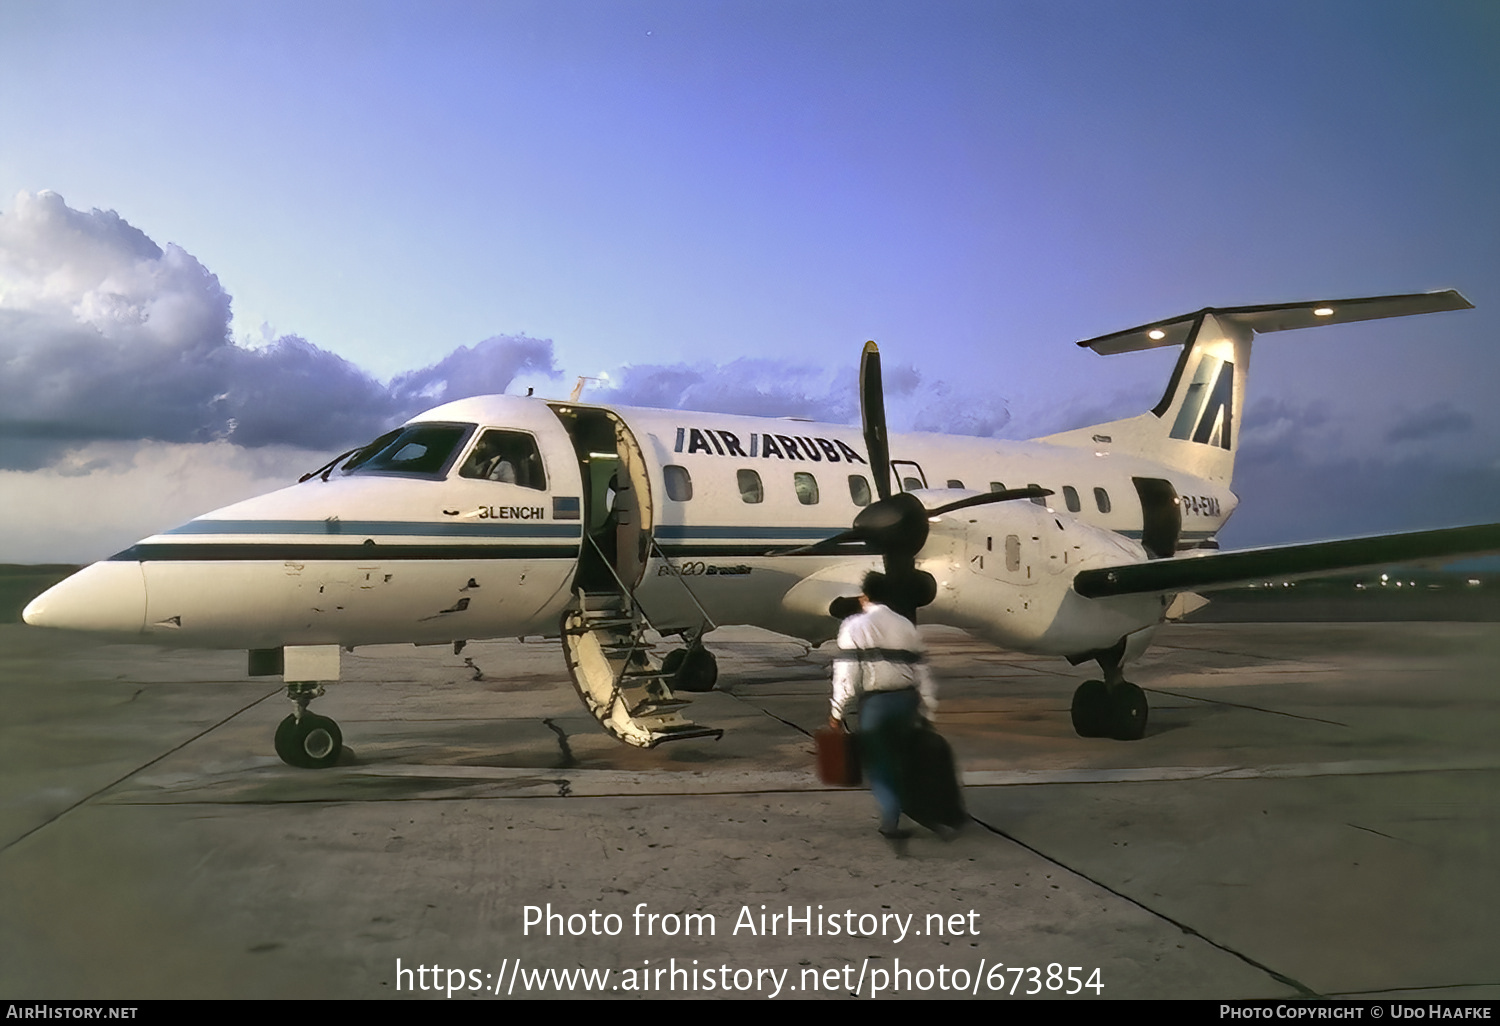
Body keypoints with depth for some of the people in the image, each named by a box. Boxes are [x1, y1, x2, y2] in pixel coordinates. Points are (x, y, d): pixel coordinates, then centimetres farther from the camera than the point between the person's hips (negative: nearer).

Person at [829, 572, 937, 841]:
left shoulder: (854, 627, -4)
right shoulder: (905, 625, 9)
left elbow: (847, 674, -11)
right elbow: (921, 670, 9)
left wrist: (838, 712, -5)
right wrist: (928, 708, 14)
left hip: (874, 702, -4)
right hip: (906, 698, 4)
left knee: (878, 761, 6)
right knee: (899, 756, 19)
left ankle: (891, 821, -3)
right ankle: (894, 811, 27)